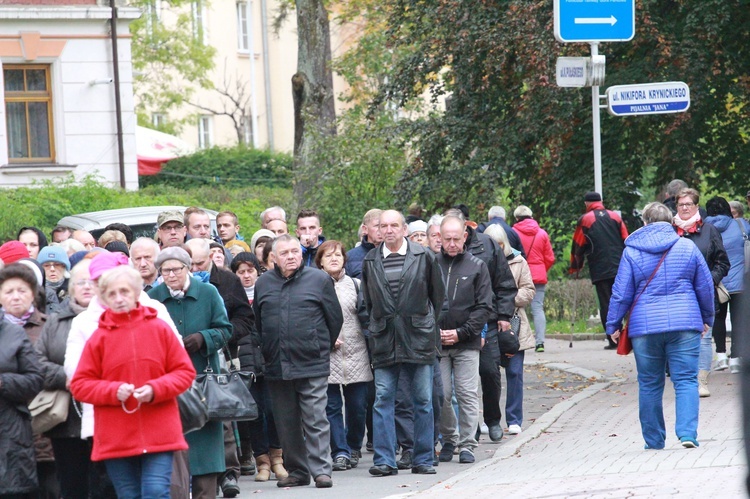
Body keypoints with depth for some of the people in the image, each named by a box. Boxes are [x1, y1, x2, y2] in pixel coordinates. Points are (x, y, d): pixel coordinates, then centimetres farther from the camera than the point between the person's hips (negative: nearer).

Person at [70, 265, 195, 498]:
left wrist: (156, 389, -12)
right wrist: (113, 391, -14)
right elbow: (80, 384, 2)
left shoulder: (160, 329, 2)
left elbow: (185, 372, 4)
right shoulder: (99, 337, 1)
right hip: (116, 438, 1)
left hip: (159, 433, -1)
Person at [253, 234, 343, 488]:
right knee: (287, 424, 7)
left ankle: (321, 470, -5)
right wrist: (267, 353, 15)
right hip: (277, 367, 4)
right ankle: (297, 471, 15)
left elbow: (335, 318, 6)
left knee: (315, 420, -7)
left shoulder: (319, 279, 0)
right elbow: (256, 322, 17)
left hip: (312, 365, -4)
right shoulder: (263, 284, 9)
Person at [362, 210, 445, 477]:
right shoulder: (370, 261, 7)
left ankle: (423, 459, 10)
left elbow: (438, 295, 8)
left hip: (418, 338, -1)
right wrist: (376, 328, 8)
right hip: (384, 341, 1)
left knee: (423, 401, 3)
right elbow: (367, 302, 14)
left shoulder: (424, 257, 2)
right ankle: (384, 460, 0)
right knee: (382, 400, -3)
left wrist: (429, 327, 6)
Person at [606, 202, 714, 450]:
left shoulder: (632, 252, 2)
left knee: (649, 385, 9)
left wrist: (613, 325, 12)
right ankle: (687, 433, -19)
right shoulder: (687, 248, 5)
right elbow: (706, 287, 11)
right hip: (684, 325, 0)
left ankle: (654, 442, 13)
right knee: (686, 381, -1)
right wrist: (706, 318, 25)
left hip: (645, 327, 0)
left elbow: (621, 293, 1)